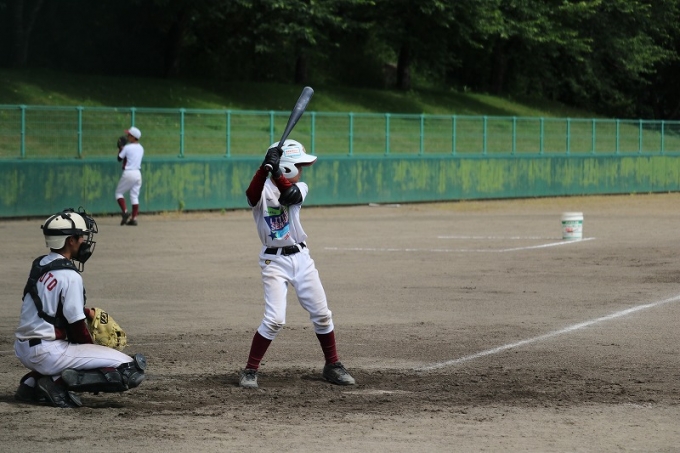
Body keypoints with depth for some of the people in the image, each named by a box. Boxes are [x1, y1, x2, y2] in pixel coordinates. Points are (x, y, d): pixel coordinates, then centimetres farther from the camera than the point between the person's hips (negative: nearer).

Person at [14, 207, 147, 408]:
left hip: (23, 349, 8)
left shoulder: (40, 265, 9)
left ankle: (33, 382, 15)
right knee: (131, 369, -10)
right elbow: (77, 328, -12)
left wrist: (87, 312, 21)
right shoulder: (70, 276, -15)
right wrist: (94, 350, 4)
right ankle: (61, 382, -13)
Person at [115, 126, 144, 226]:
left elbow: (119, 158, -1)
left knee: (119, 192, 9)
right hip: (138, 173, 6)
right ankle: (134, 218, 3)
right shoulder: (141, 148, 9)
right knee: (135, 196, 8)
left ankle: (125, 211, -10)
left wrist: (120, 148, 11)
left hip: (128, 173, -6)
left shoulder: (127, 147, -12)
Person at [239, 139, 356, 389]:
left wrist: (275, 171, -35)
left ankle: (332, 366, 23)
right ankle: (250, 371, -3)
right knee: (274, 319, -15)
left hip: (301, 258, 5)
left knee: (322, 315, 7)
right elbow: (252, 195, -33)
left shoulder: (299, 188, 3)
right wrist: (265, 166, -45)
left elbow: (289, 194, -21)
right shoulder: (263, 190, -9)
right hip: (275, 261, -5)